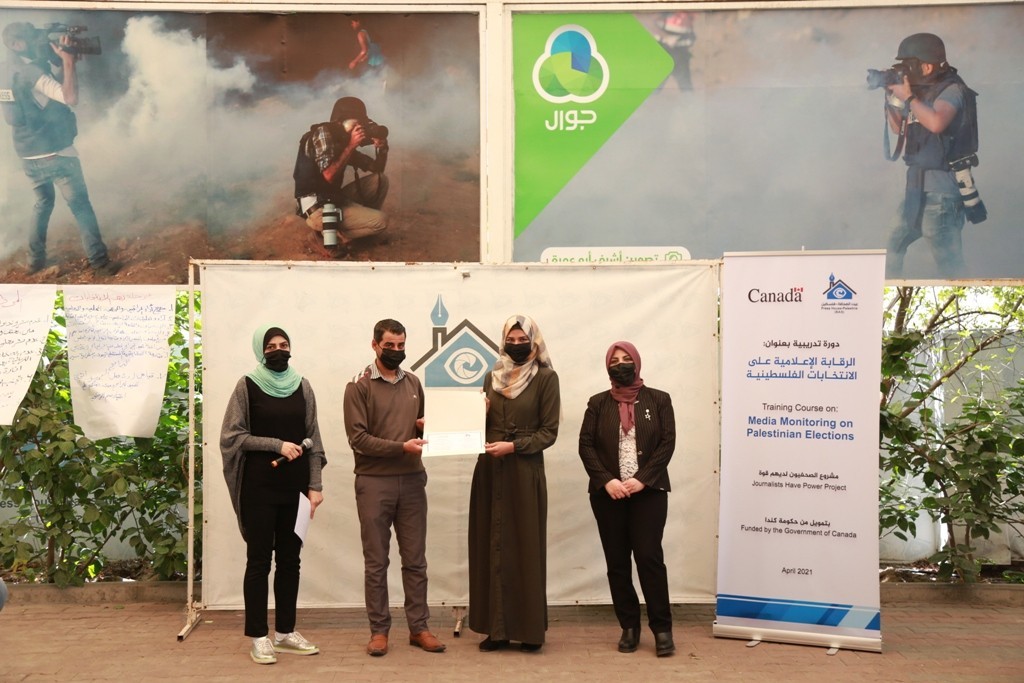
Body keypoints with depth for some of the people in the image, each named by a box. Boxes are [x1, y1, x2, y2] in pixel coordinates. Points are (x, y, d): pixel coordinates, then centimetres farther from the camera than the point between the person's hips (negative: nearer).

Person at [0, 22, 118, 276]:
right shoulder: (31, 72, -18)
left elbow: (56, 82, 17)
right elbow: (70, 97, -28)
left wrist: (66, 61, 3)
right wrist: (68, 59, -19)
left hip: (27, 154, 8)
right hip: (55, 152, -8)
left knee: (42, 202, 23)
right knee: (80, 205, -2)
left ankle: (36, 259, 24)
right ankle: (99, 261, -2)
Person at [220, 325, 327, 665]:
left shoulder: (302, 386, 7)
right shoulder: (247, 385, -2)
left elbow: (313, 439, 7)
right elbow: (231, 435, -7)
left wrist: (315, 485, 0)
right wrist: (277, 445, -15)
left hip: (295, 487, 4)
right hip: (260, 488, -3)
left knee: (290, 559, 10)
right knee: (259, 561, 2)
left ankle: (285, 631, 21)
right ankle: (258, 636, 10)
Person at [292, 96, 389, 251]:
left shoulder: (343, 140, 12)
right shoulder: (323, 133, -11)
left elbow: (376, 169, 18)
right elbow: (329, 176, -23)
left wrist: (381, 147, -3)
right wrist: (351, 146, -18)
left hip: (333, 199, 9)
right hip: (317, 207, -9)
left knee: (380, 180, 11)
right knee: (381, 221, -16)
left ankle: (362, 218, 6)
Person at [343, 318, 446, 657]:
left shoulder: (413, 383, 12)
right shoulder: (359, 386, -5)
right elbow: (358, 438, -12)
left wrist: (426, 427, -4)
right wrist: (401, 447, -20)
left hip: (412, 480, 4)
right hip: (374, 482, -4)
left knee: (415, 560, 8)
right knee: (376, 562, 5)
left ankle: (419, 627, 16)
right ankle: (379, 630, 15)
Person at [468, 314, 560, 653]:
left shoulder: (546, 378, -2)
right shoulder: (492, 377, 12)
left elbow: (549, 432, -5)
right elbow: (482, 423, 15)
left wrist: (513, 446, -15)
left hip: (525, 472, -4)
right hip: (489, 471, 4)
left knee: (526, 546, 1)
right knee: (492, 546, 4)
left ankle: (530, 629, 11)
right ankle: (497, 628, 12)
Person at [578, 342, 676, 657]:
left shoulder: (658, 400, 5)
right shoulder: (598, 403, 8)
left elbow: (667, 443, -3)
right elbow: (585, 445, 1)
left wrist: (642, 479, -14)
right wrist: (606, 480, -13)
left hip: (648, 491, -2)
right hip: (608, 494, 2)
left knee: (649, 557, -8)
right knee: (617, 562, 4)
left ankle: (662, 628, 3)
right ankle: (629, 627, 14)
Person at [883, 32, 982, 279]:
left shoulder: (952, 90, -11)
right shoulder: (923, 91, 12)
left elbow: (936, 123, -30)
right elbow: (898, 128, 23)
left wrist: (908, 97, -17)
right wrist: (891, 97, 9)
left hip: (941, 190, -9)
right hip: (917, 187, 9)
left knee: (948, 262, -8)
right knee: (894, 246, 18)